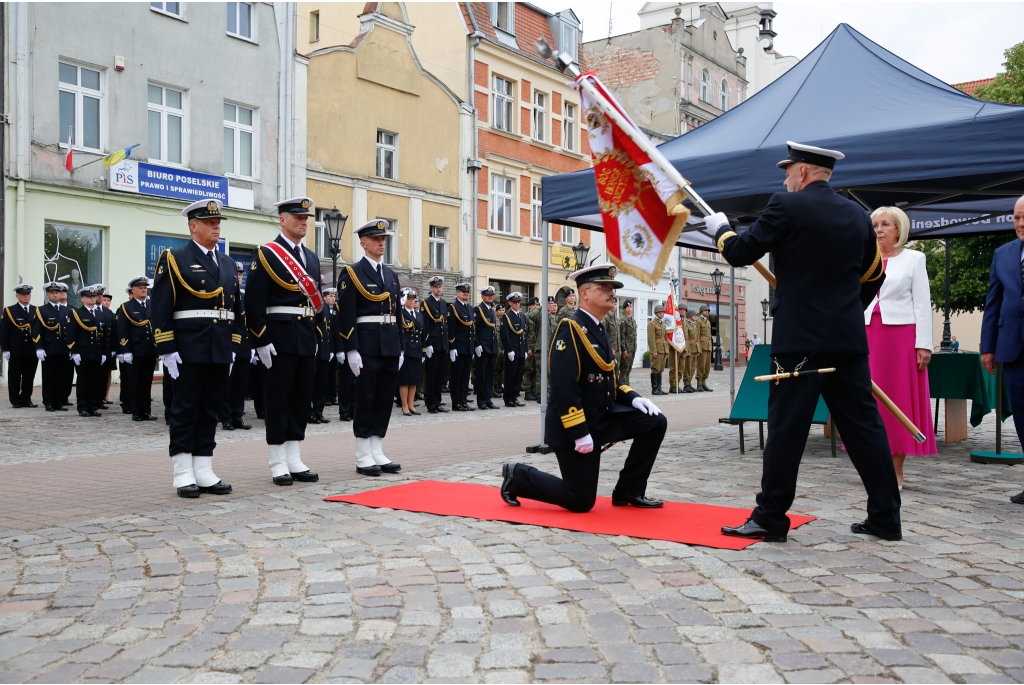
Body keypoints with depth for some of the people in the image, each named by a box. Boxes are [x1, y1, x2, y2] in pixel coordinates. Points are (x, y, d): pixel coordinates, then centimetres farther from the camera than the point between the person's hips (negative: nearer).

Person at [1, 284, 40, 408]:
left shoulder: (37, 311, 10)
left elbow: (40, 330, 7)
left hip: (32, 351, 2)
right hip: (15, 351, -2)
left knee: (29, 377, 6)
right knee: (14, 377, 4)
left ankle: (26, 399, 14)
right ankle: (15, 401, 11)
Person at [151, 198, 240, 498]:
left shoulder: (228, 263, 15)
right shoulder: (174, 259, -3)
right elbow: (160, 308, -8)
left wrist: (234, 347, 11)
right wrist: (167, 350, -13)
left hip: (221, 352, 6)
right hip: (188, 351, -6)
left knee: (210, 413, 9)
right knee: (185, 411, 1)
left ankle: (204, 473, 15)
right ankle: (183, 474, 7)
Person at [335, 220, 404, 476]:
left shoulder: (391, 275, 16)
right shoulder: (352, 273, -4)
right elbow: (346, 315, -11)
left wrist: (400, 348, 12)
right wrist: (351, 350, -17)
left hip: (390, 346, 7)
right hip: (366, 346, -6)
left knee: (385, 400, 8)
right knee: (365, 400, -1)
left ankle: (377, 453, 16)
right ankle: (363, 457, 6)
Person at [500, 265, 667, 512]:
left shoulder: (598, 330, 12)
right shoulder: (570, 328, -19)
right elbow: (563, 387, -26)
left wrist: (632, 397, 0)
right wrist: (579, 433, -27)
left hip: (603, 415, 9)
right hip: (575, 424, -9)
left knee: (655, 423, -4)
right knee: (581, 502, -2)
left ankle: (628, 491, 9)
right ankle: (518, 475, 17)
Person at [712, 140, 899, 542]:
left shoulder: (787, 207, -7)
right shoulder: (857, 214, 13)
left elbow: (740, 254, -4)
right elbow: (873, 276, 21)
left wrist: (721, 229, 15)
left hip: (801, 339, -6)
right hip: (850, 338, 6)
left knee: (786, 427, -2)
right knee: (863, 424, 10)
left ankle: (770, 518, 4)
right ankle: (886, 517, 15)